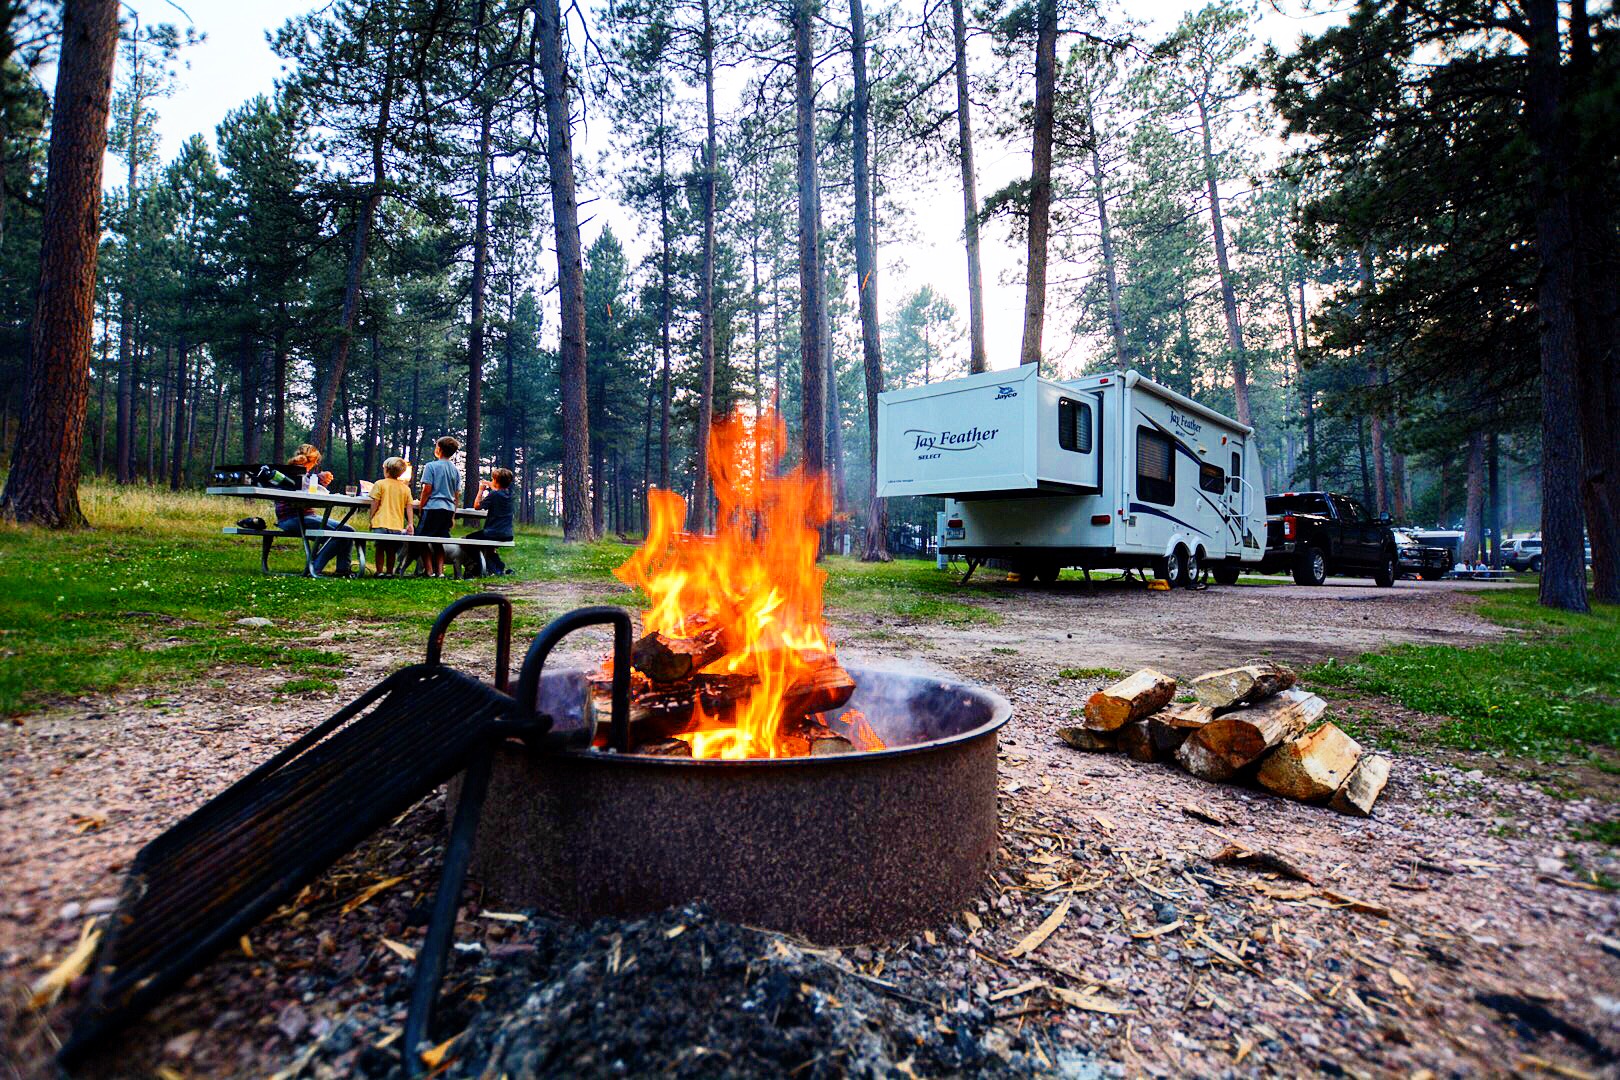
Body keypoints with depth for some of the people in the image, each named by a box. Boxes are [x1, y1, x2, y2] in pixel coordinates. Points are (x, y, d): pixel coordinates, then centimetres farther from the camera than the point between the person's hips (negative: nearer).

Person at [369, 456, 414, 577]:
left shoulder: (380, 484, -3)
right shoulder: (406, 488, 6)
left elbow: (375, 504, -4)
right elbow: (409, 507, 3)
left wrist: (371, 519, 4)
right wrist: (410, 523, 3)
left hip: (381, 523, -3)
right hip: (397, 525, 3)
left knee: (380, 548, 6)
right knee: (391, 550, 11)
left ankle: (379, 571, 5)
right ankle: (389, 572, 13)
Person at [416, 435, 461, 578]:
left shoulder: (431, 466, -6)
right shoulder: (456, 470, 11)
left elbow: (427, 490, -10)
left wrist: (420, 505, 3)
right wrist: (453, 516, 17)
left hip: (433, 507, -5)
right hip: (449, 509, 5)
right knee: (439, 542, 11)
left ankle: (429, 571, -3)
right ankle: (440, 571, 4)